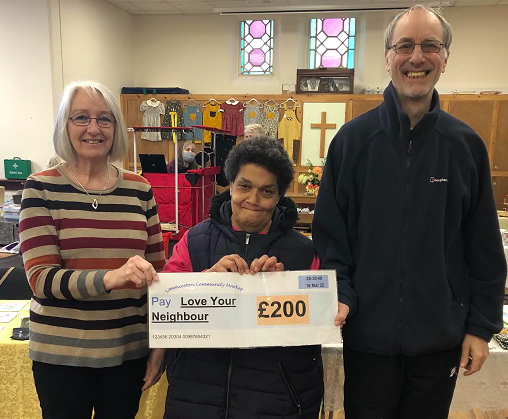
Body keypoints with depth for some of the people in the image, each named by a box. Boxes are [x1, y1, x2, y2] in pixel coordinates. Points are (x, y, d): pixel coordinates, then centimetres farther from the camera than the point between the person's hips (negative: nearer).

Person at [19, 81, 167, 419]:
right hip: (61, 353, -2)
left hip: (129, 350, 2)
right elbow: (40, 277, -13)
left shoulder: (139, 189, 0)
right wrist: (109, 278, -31)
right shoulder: (41, 188, -6)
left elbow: (158, 271, 5)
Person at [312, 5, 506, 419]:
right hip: (368, 334, -1)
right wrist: (338, 295, -14)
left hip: (441, 338, 2)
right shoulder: (353, 138, -6)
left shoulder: (466, 144, -2)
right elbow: (329, 231, -4)